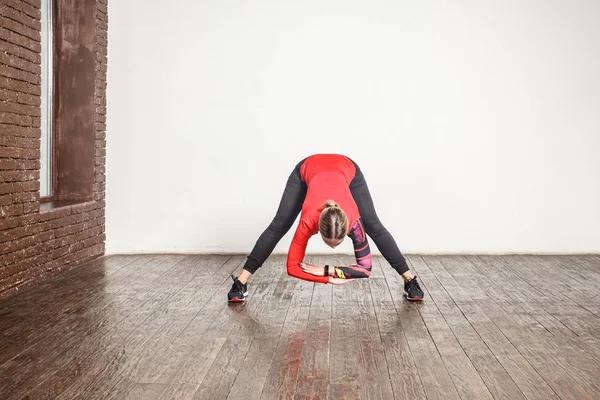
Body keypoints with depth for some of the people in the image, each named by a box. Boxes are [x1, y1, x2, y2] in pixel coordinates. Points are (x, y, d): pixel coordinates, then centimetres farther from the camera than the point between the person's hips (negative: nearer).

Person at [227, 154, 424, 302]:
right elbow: (293, 266, -31)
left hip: (348, 169, 1)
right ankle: (241, 283, 3)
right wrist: (330, 278, -36)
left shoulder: (353, 220, -39)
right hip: (307, 169, 0)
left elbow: (366, 266, -29)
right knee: (277, 227, -3)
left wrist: (326, 270, -30)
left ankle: (410, 280, 9)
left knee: (374, 227, -3)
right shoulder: (309, 220, -39)